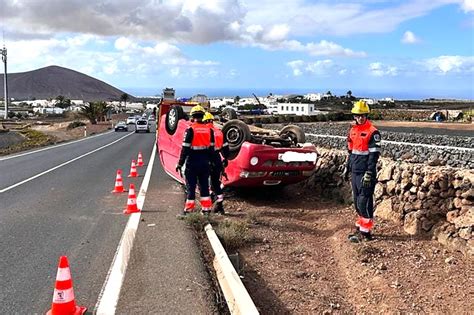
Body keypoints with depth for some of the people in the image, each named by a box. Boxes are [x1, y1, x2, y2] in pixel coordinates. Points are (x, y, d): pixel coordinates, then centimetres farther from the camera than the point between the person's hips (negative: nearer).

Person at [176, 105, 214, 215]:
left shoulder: (190, 129, -11)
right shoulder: (209, 130, 3)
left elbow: (185, 148, -13)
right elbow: (211, 148, 7)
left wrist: (180, 164, -7)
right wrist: (210, 161, 17)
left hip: (192, 162, -4)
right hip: (205, 162, 4)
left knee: (191, 186, 4)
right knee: (204, 185, 13)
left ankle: (189, 209, 8)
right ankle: (206, 207, 17)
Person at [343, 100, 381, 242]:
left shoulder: (372, 132, -11)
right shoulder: (353, 130, 12)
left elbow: (374, 154, -15)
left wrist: (369, 173, -19)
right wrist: (347, 168, 19)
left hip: (365, 173, -8)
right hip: (355, 172, 8)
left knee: (364, 202, -6)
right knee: (357, 201, 13)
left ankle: (366, 232, 1)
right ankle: (361, 227, 25)